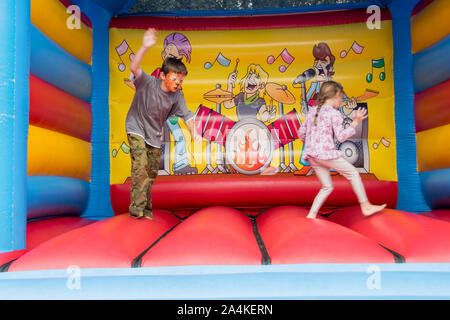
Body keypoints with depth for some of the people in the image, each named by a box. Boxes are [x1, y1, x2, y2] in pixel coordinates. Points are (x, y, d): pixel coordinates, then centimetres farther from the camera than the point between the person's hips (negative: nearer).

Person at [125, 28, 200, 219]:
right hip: (136, 128, -4)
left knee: (152, 171, 7)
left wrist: (193, 132, -20)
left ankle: (146, 208, 22)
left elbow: (186, 114, -4)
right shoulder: (148, 83, -21)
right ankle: (136, 207, -14)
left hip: (155, 135, 5)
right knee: (140, 165, -19)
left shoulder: (177, 96, -10)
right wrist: (145, 47, -52)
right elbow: (134, 68, -37)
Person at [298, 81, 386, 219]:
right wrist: (355, 122, -2)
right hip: (326, 153, -7)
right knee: (353, 173, 10)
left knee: (327, 187, 16)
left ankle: (311, 214, 7)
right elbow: (341, 136, -9)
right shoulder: (334, 113, -5)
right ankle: (365, 206, 14)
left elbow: (301, 133, 17)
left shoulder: (312, 111, 15)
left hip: (310, 155, 7)